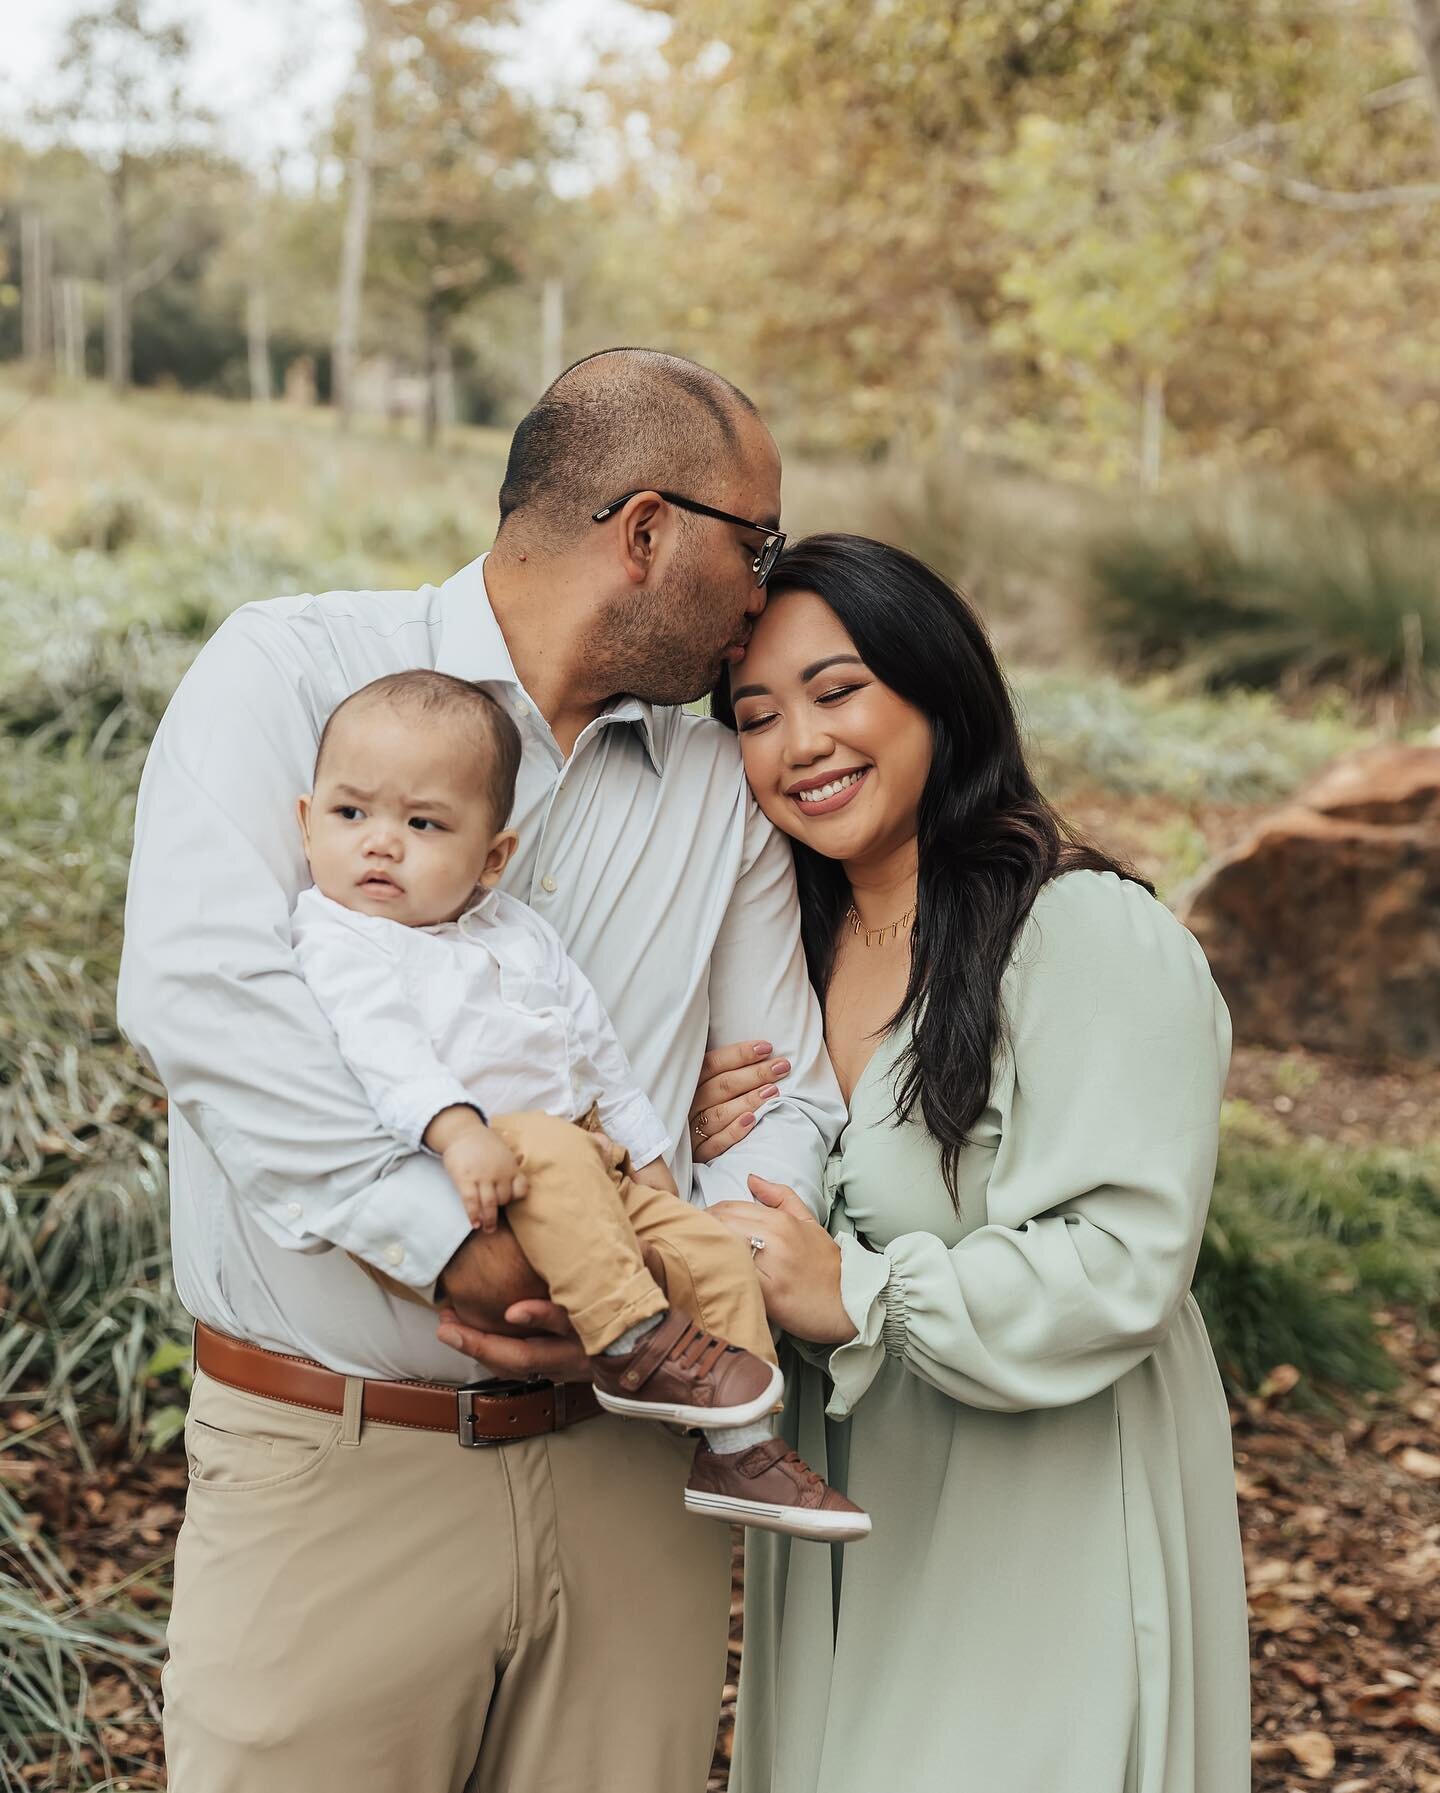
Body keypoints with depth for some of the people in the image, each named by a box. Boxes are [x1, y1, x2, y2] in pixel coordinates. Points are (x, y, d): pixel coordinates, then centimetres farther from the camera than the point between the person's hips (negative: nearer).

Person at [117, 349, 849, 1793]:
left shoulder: (721, 791, 12)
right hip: (331, 1468, -4)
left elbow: (792, 1096, 10)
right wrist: (467, 1242, -25)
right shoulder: (289, 671, -4)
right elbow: (201, 987, -19)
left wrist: (679, 1275, -11)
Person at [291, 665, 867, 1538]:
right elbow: (379, 1044, -22)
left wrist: (646, 1154, 20)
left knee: (716, 1249, -1)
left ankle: (739, 1451, 7)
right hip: (486, 1171, -7)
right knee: (551, 1153, -35)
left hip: (601, 1171, 7)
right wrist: (457, 1128, -36)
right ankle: (634, 1340, -27)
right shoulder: (340, 940, -3)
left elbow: (597, 1047, 24)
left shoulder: (521, 934, 18)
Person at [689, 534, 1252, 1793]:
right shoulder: (790, 946, 7)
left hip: (1045, 1543, -6)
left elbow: (1123, 1266, -24)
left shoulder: (1094, 935, -17)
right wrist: (714, 1150, -8)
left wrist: (855, 1296, -28)